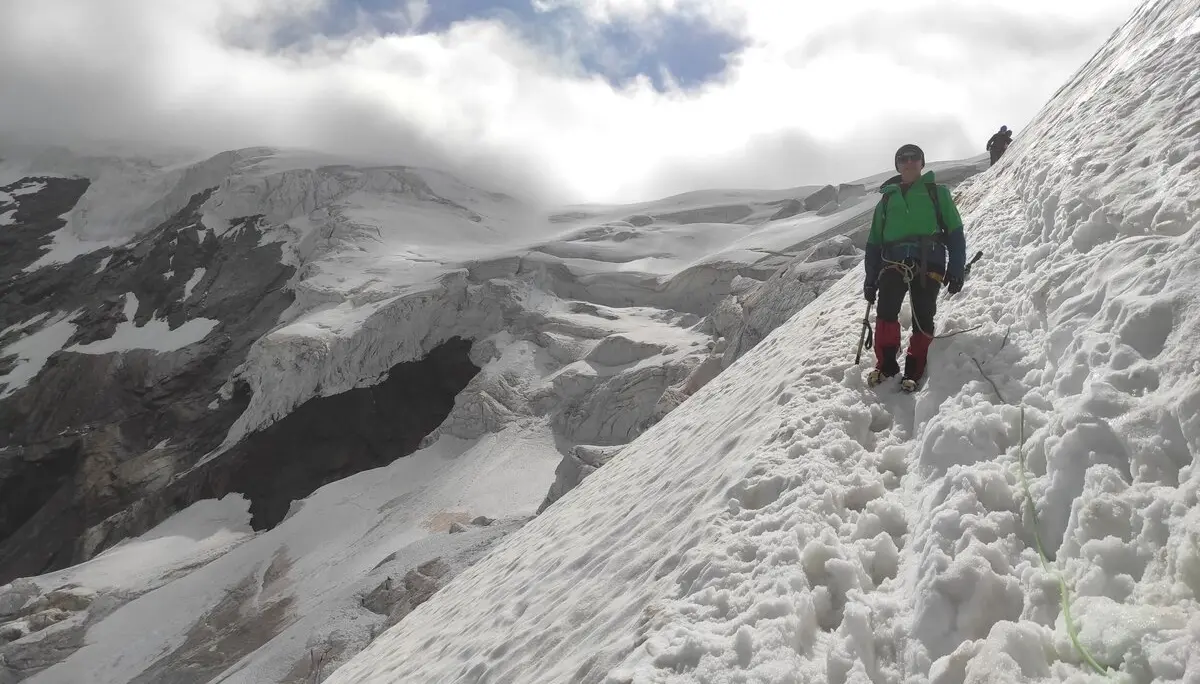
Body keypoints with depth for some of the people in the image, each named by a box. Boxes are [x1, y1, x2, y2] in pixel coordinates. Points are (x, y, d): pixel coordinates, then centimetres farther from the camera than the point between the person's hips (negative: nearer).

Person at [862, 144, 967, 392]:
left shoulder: (937, 192, 17)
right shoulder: (887, 198, 24)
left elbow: (954, 232, 11)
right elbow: (874, 241, 22)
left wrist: (956, 269, 0)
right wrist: (870, 278, 14)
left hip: (928, 262, -1)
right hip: (893, 260, 1)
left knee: (923, 318, -12)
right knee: (886, 311, -22)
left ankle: (914, 370, -3)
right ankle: (886, 364, -12)